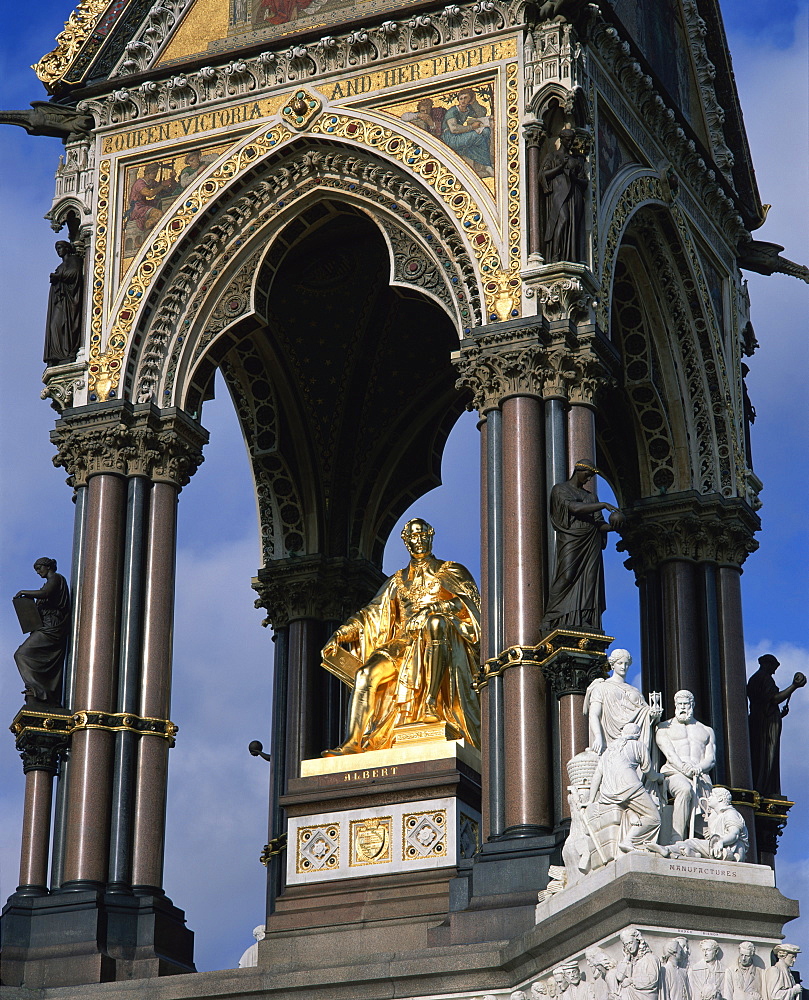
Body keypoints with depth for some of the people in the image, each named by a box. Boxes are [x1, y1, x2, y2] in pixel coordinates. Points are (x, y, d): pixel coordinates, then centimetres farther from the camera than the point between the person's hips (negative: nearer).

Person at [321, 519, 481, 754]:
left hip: (445, 638, -4)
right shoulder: (397, 582, 26)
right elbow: (371, 613, 18)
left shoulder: (451, 572, 15)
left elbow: (469, 603, -3)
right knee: (367, 672, -23)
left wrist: (430, 609, -17)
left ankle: (432, 702, -45)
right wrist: (340, 633, 2)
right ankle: (354, 743, -34)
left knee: (435, 623, -41)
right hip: (405, 644, 4)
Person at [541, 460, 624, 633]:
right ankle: (552, 619, -15)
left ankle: (586, 622, -11)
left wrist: (612, 526, -9)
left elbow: (599, 524, 14)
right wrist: (604, 505, -15)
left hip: (591, 545, 6)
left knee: (589, 580, -5)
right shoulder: (560, 489, 6)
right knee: (566, 577, -16)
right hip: (570, 540, -6)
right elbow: (574, 508, -13)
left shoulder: (590, 496, 23)